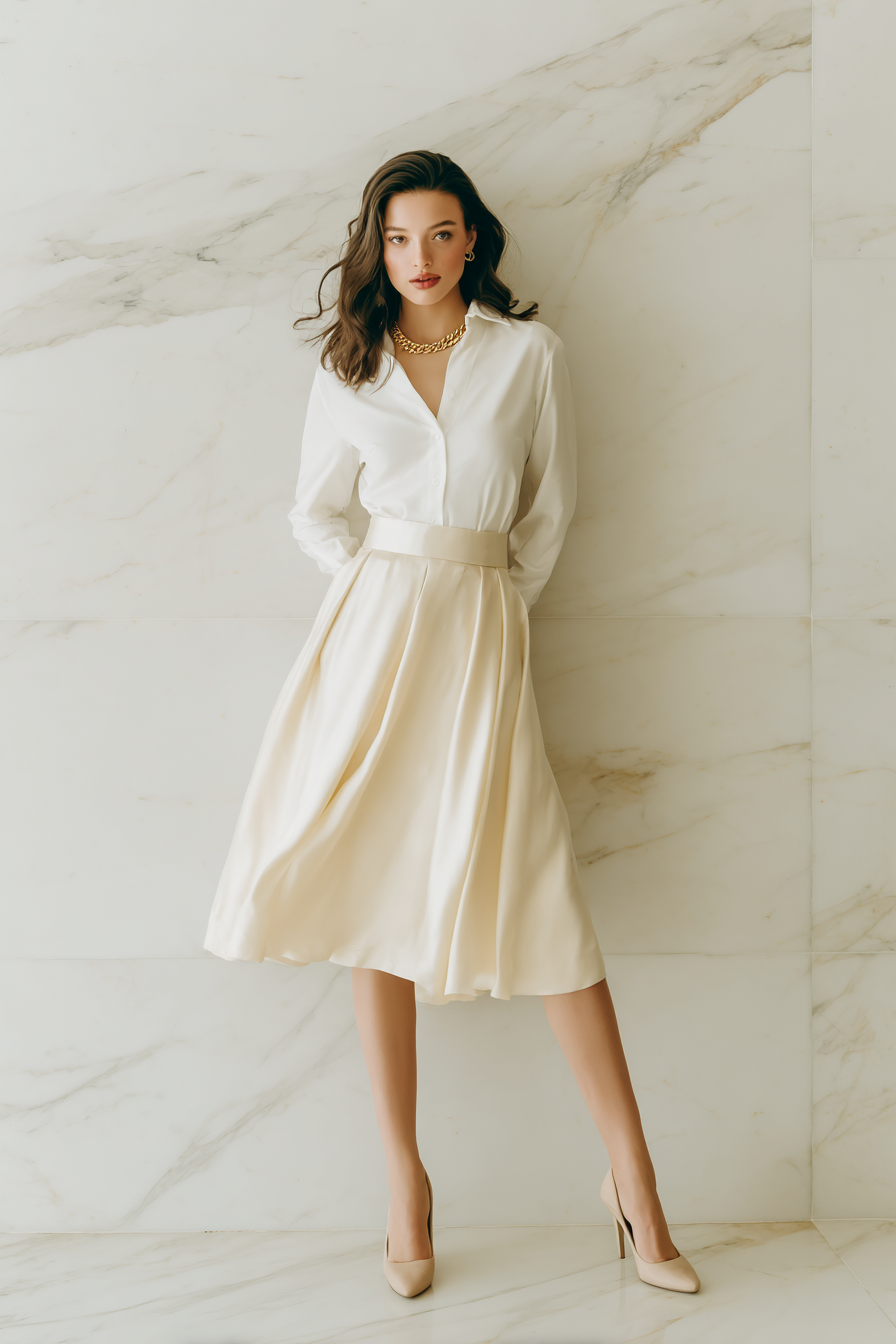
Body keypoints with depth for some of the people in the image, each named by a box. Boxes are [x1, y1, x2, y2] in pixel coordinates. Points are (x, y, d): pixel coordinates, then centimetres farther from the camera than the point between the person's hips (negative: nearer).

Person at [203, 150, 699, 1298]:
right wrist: (383, 594, 5)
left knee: (539, 896, -6)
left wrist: (486, 602, 6)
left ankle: (632, 1180, 5)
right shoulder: (348, 369, 10)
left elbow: (549, 509, 12)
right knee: (378, 899, 2)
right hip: (371, 633, 2)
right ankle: (404, 1182, 13)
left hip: (481, 640, -2)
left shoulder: (528, 353, 5)